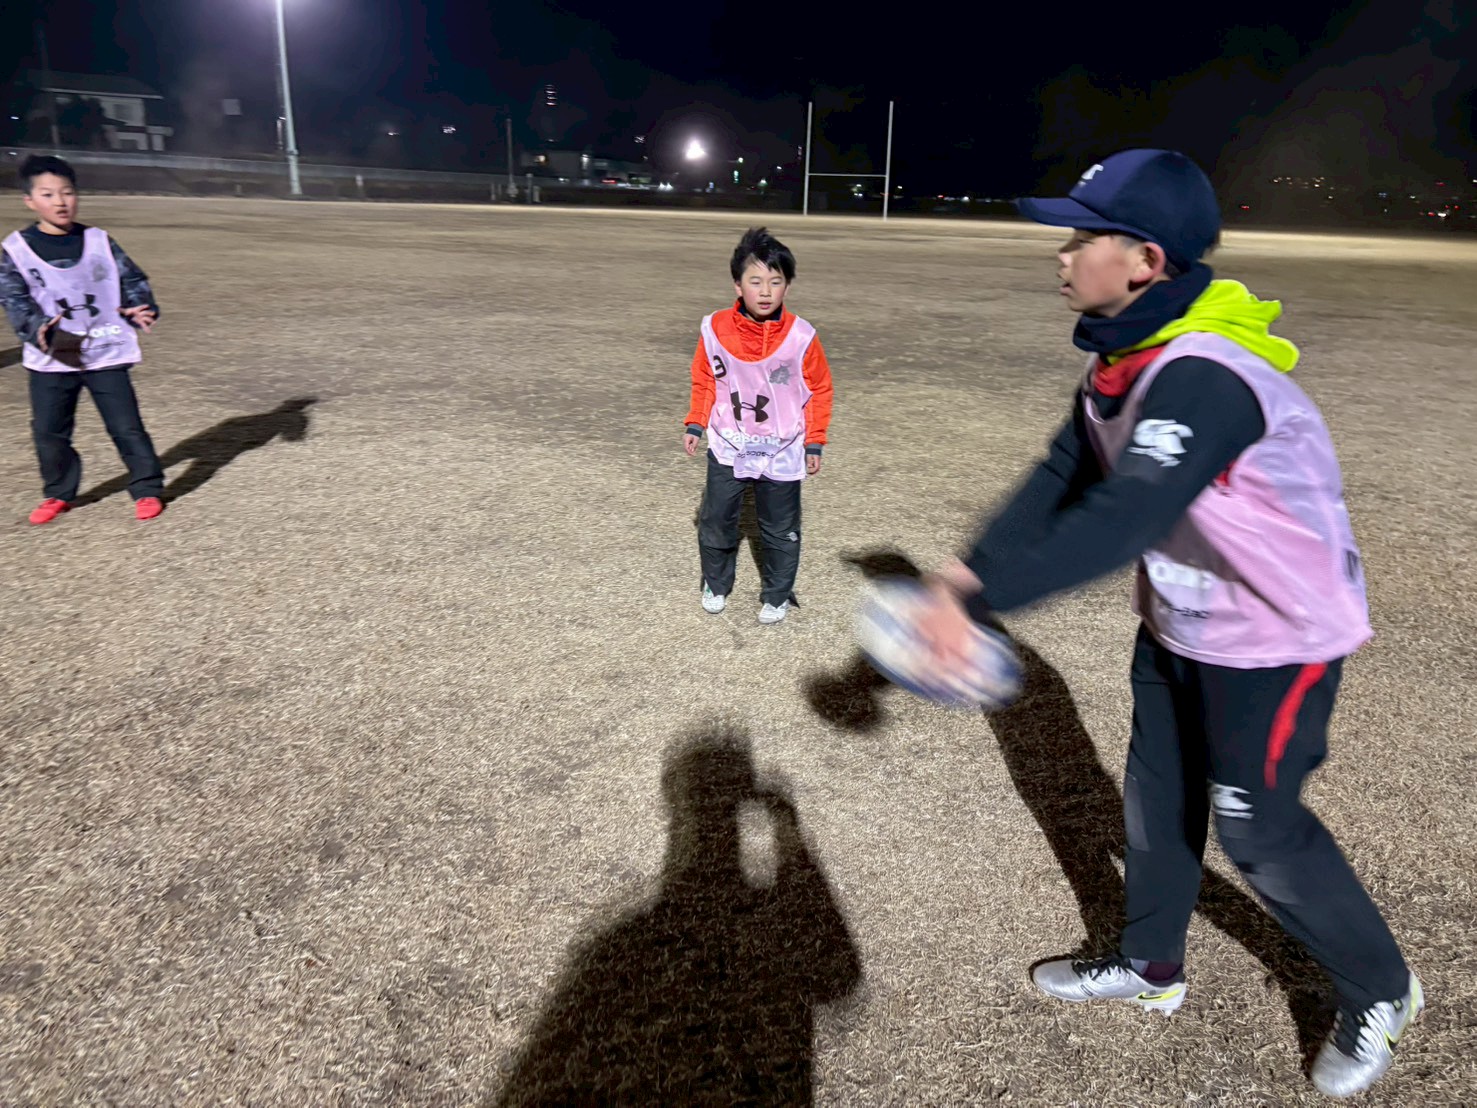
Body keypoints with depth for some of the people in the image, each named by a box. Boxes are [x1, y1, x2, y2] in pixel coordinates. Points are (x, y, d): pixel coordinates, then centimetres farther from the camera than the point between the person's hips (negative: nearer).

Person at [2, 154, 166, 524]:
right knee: (49, 431, 9)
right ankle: (58, 493, 27)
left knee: (126, 426, 1)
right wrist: (37, 328, -28)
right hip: (50, 360, 1)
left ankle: (147, 489, 14)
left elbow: (132, 279, 3)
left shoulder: (99, 242, 1)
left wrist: (142, 310, -18)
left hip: (105, 354, -1)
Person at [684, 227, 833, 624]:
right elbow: (704, 381, 5)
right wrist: (695, 426, -1)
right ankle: (715, 585, 34)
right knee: (715, 522, 10)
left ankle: (777, 595, 31)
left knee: (781, 530, 12)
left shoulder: (801, 337, -15)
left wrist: (814, 444, -1)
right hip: (728, 449, 1)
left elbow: (819, 391, -3)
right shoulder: (715, 329, -11)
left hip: (782, 454, -1)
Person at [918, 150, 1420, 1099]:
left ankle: (1381, 993, 34)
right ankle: (1152, 965, 40)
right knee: (1159, 801, 18)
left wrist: (977, 598, -45)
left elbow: (1119, 522, -43)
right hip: (1179, 624, 9)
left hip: (1277, 638, -8)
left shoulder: (1203, 377, -34)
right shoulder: (1122, 361, -4)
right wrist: (968, 573, -19)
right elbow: (1061, 482, -6)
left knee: (1260, 829, 6)